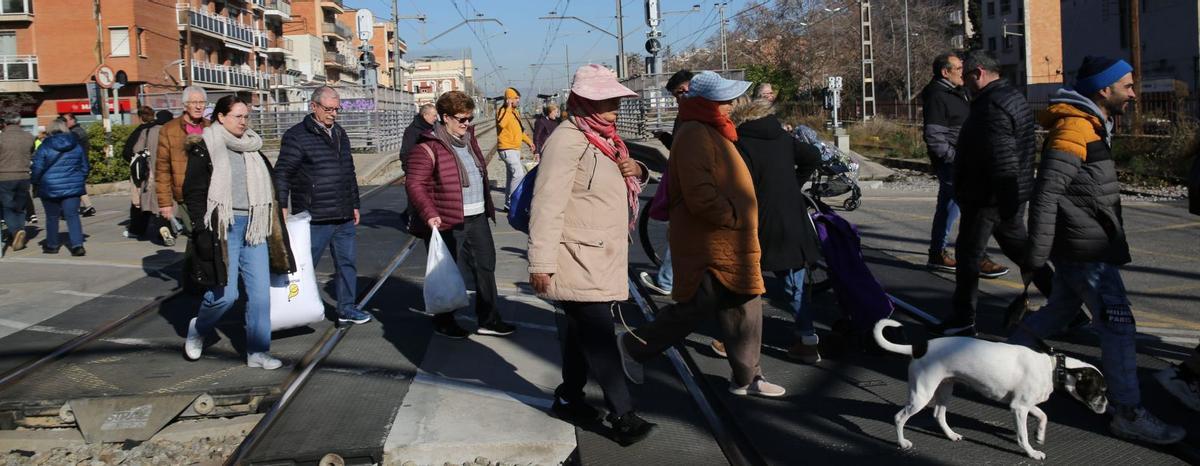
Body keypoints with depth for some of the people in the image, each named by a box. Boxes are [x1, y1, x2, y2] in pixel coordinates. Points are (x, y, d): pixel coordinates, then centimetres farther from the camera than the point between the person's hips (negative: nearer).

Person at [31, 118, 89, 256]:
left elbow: (37, 167, -6)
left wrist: (35, 183, 8)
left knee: (52, 217, 11)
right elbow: (85, 166, 10)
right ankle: (77, 245, -12)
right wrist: (81, 181, 22)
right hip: (73, 187, 2)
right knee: (72, 216, 1)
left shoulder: (45, 146, -8)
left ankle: (51, 245, 21)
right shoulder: (77, 145, 4)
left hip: (50, 188, -2)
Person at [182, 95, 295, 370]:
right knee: (225, 294, -6)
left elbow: (267, 188, 24)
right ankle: (197, 330, 23)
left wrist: (272, 225, 19)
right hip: (223, 228, -5)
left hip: (253, 228, 6)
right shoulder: (204, 149, -3)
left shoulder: (253, 148, 14)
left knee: (260, 292, 2)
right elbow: (193, 193, -5)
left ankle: (258, 352, 10)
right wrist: (203, 231, -12)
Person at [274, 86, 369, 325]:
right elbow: (282, 173, -11)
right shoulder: (297, 135, -8)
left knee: (347, 263, 10)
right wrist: (282, 207, -17)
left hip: (343, 217, 7)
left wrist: (354, 205, 22)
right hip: (314, 218, -7)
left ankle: (347, 309, 20)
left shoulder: (340, 133, 15)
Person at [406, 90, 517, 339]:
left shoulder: (469, 139, 12)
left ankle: (488, 320, 20)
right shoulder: (427, 148, -14)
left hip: (477, 218, 8)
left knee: (485, 267, 10)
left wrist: (487, 207, 22)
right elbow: (415, 184, -17)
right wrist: (429, 214, -28)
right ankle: (443, 322, 21)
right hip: (447, 222, -8)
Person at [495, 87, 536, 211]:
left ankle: (508, 204, 21)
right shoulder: (503, 111, -12)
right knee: (519, 174, -18)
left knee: (511, 176, 14)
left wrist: (529, 142, 22)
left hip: (515, 149, 10)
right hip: (507, 149, -10)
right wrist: (508, 108, -29)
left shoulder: (516, 112, 16)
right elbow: (501, 123, -35)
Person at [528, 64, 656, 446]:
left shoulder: (604, 139, 14)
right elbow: (547, 204, -23)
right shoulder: (568, 141, -16)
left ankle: (569, 397, 31)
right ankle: (623, 415, -2)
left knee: (584, 331, 17)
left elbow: (622, 188, 27)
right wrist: (541, 261, -26)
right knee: (600, 337, -8)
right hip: (577, 263, -10)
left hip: (602, 261, 10)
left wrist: (635, 170, 3)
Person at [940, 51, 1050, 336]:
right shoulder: (1014, 97, 14)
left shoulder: (992, 106, -21)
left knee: (969, 254, 0)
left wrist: (1006, 202, -27)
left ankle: (963, 320, 8)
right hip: (1014, 194, 10)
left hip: (988, 196, -10)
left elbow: (1002, 159, -27)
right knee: (1018, 247, 18)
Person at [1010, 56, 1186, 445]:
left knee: (1060, 310, 22)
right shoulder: (1076, 127, -19)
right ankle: (1128, 415, 0)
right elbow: (1046, 193, -25)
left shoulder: (1090, 124, 14)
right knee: (1118, 325, -6)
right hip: (1085, 248, -10)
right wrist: (1035, 256, -25)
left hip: (1079, 244, 10)